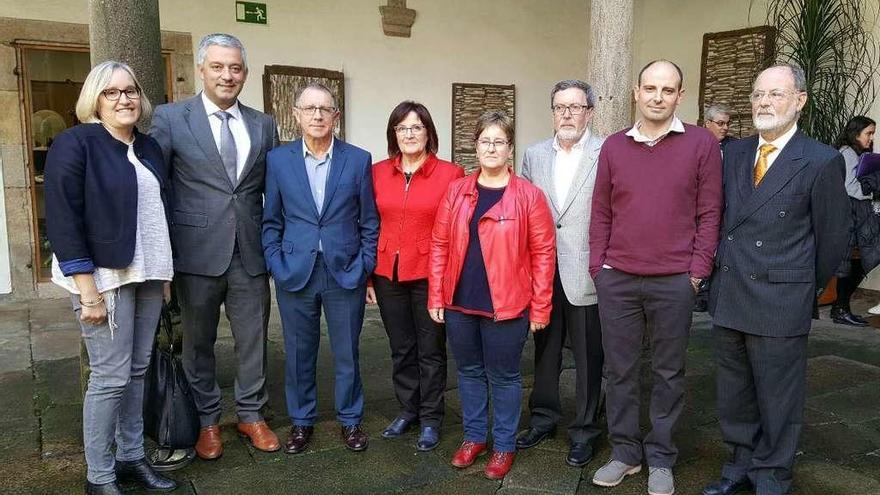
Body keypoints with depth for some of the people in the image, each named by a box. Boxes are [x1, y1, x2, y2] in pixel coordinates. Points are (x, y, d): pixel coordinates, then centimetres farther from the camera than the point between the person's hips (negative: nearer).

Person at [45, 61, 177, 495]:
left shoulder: (148, 147, 11)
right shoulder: (75, 143, -8)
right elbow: (62, 221, -14)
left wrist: (165, 272, 13)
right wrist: (88, 291, -18)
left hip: (147, 275, 6)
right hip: (104, 276, -6)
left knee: (137, 371, 12)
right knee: (111, 377, -1)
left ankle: (131, 456, 26)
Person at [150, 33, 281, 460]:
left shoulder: (263, 125, 7)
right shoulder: (170, 118, -2)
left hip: (250, 253, 2)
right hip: (198, 252, -2)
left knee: (253, 339, 11)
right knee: (198, 341, 12)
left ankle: (251, 414, 30)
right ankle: (207, 420, 30)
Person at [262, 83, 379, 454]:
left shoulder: (358, 160, 1)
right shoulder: (278, 160, 3)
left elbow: (369, 222, 3)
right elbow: (271, 221, 6)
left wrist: (366, 268, -1)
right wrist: (276, 265, -3)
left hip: (346, 273, 0)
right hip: (295, 274, 1)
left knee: (347, 354, 10)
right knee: (298, 354, 12)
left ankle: (350, 420, 29)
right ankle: (301, 421, 31)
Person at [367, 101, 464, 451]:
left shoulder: (450, 174, -6)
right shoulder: (378, 173, 4)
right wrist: (367, 276, 5)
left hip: (430, 275, -3)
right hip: (388, 275, 4)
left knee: (430, 350, 10)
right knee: (401, 349, 17)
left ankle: (431, 419, 25)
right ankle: (408, 409, 34)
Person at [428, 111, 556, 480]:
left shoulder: (528, 195, -6)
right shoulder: (456, 191, 4)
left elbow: (543, 253, -6)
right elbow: (439, 245, 5)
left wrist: (540, 308, -7)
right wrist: (436, 297, 2)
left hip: (506, 306, -3)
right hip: (459, 303, 4)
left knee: (503, 376, 10)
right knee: (469, 372, 17)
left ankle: (504, 446, 27)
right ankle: (474, 436, 35)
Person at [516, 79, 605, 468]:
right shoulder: (534, 155, 8)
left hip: (586, 273, -4)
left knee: (588, 357, 8)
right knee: (544, 350, 17)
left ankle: (584, 430, 25)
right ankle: (544, 417, 34)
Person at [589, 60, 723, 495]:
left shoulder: (702, 143, -1)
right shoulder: (614, 146, 6)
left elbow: (709, 213, -1)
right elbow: (601, 213, 8)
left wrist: (698, 272, -5)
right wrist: (598, 266, 3)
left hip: (674, 282, -2)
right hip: (616, 280, 2)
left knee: (668, 373, 10)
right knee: (619, 370, 10)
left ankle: (660, 458, 25)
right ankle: (624, 451, 26)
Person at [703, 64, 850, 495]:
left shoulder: (822, 162, -7)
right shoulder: (735, 154, 8)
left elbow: (832, 236, -1)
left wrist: (809, 289, 7)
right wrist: (724, 270, 10)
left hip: (779, 302, -5)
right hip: (729, 297, 5)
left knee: (778, 396, 8)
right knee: (734, 392, 16)